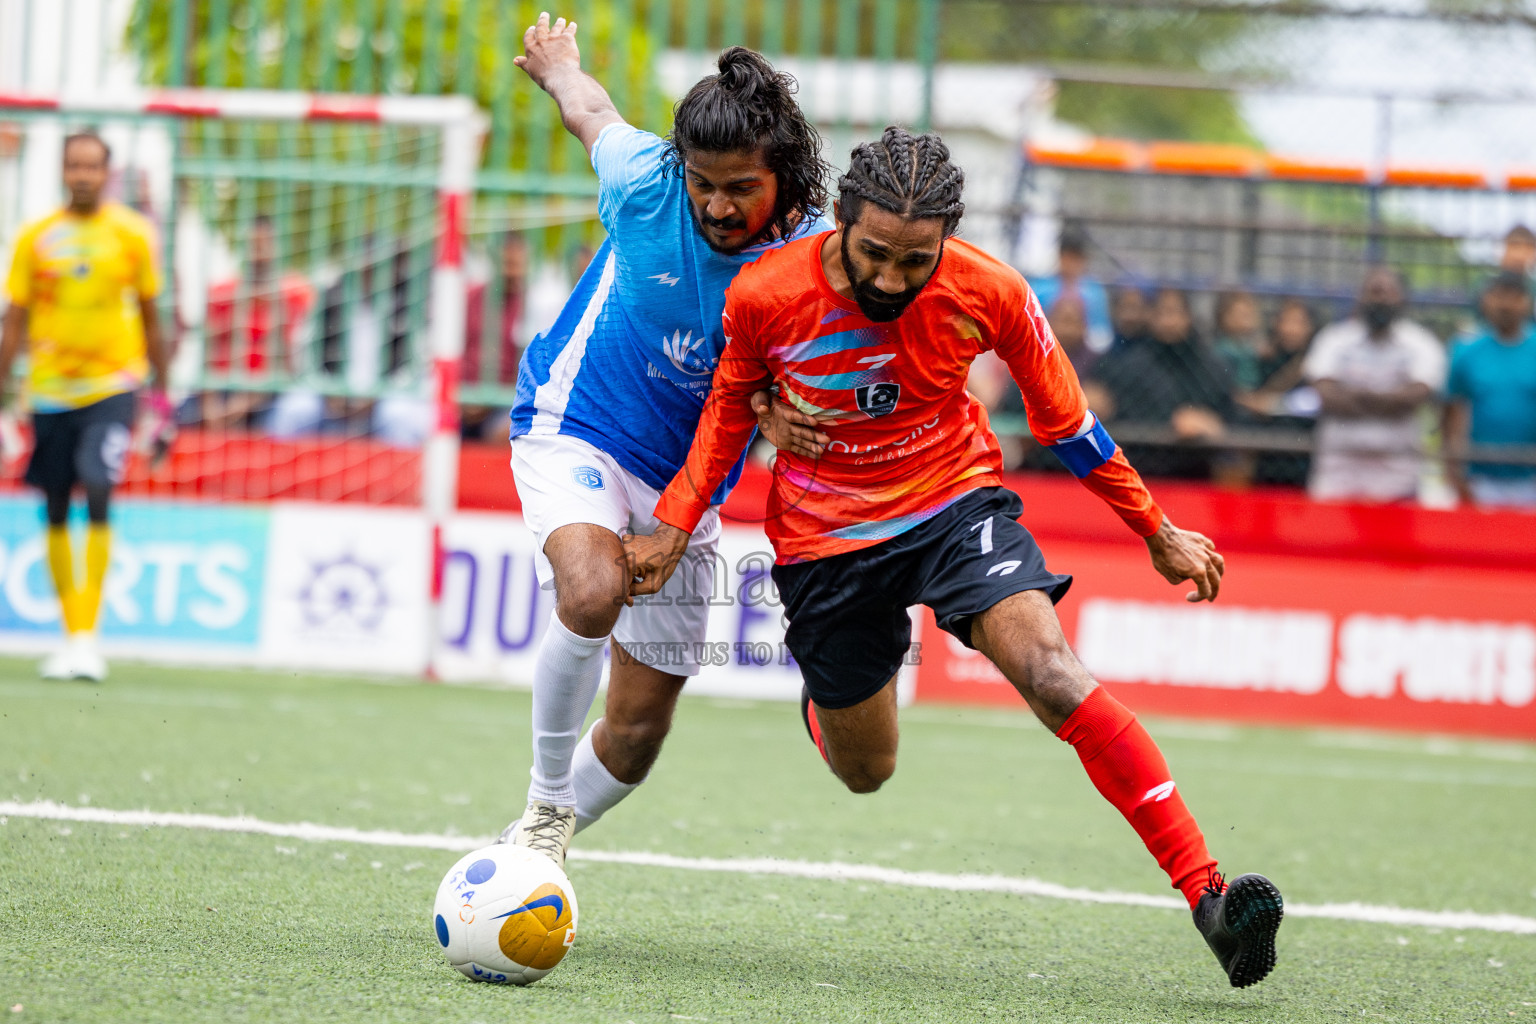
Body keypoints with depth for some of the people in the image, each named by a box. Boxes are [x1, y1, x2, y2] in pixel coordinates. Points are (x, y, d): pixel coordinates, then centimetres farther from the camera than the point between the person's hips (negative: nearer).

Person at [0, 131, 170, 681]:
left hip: (113, 384, -2)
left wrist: (160, 396, 9)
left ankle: (88, 635, -14)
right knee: (56, 512, 5)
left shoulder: (132, 234, 1)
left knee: (99, 495, -17)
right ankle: (71, 634, 16)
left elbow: (150, 320, 9)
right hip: (51, 388, 2)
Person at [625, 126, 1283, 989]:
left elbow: (1064, 418, -2)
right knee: (865, 771, 13)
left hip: (956, 502, -1)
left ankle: (1208, 896, -31)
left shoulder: (989, 294, -20)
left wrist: (1157, 531, 6)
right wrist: (673, 530, -4)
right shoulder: (765, 296, -21)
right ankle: (827, 692, 53)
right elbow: (730, 408, 2)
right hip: (824, 537, 1)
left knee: (1049, 669, -27)